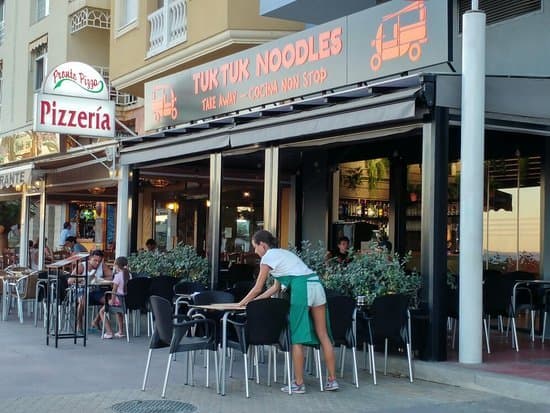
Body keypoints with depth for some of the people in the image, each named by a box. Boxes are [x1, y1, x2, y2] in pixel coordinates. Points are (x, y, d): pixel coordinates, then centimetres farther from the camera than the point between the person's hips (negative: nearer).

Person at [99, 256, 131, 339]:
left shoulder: (118, 275, -14)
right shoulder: (128, 275, 4)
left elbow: (114, 290, -15)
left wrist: (112, 300, -7)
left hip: (118, 299, -7)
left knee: (102, 311, 10)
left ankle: (109, 332, 1)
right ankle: (121, 331, 33)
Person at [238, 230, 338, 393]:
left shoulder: (268, 257, 4)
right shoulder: (282, 253, 29)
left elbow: (257, 288, 6)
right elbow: (276, 287, 31)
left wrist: (243, 302, 20)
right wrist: (254, 300, 32)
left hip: (301, 288, -8)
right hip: (316, 284, 8)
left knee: (296, 337, -1)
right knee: (323, 334, 7)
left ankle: (299, 383, 1)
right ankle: (332, 380, 9)